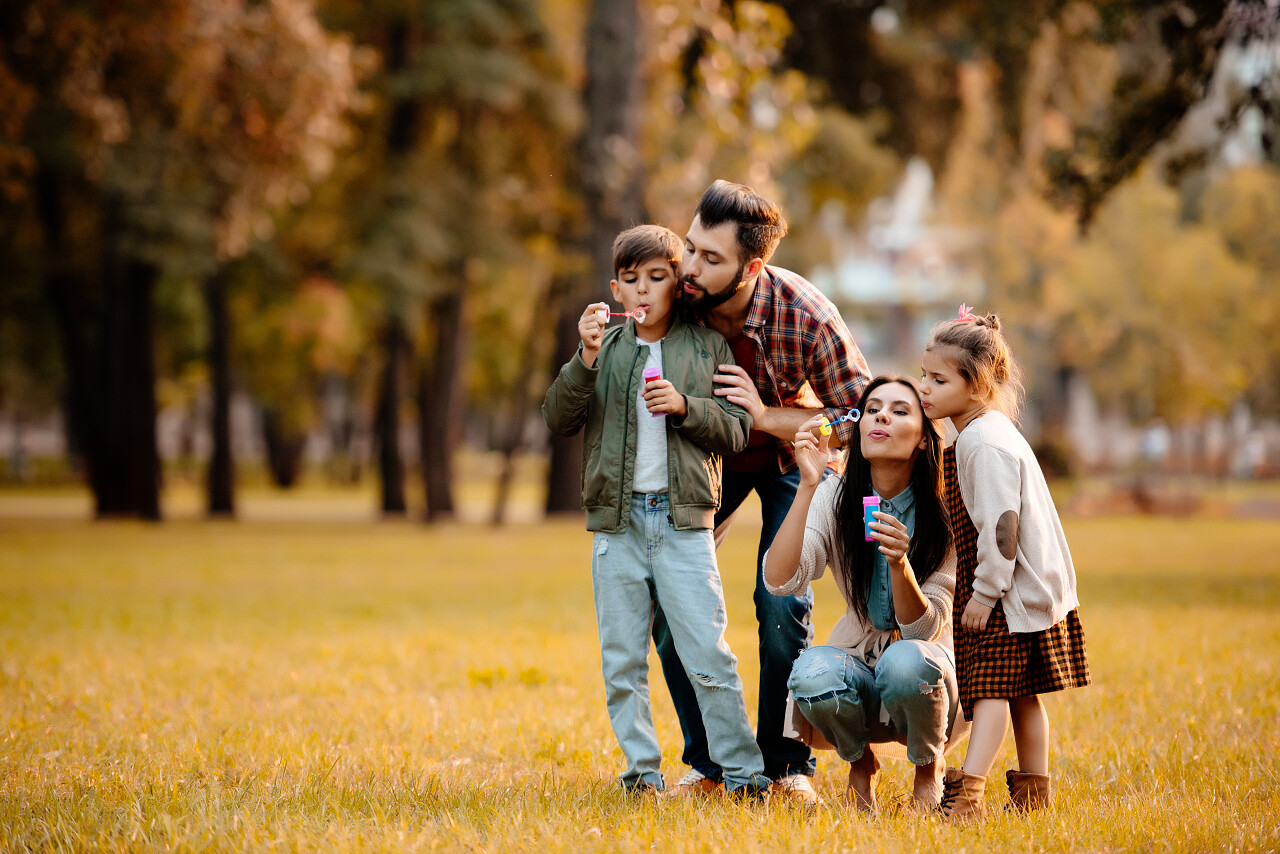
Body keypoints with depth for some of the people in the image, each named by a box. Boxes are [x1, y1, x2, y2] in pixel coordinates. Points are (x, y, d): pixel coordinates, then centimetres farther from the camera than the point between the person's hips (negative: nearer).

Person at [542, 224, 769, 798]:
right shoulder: (606, 349, 9)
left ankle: (743, 772, 2)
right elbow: (558, 420, 0)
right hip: (617, 524, 2)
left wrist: (684, 406, -12)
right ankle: (643, 772, 14)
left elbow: (737, 431, 4)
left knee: (709, 656, -6)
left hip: (684, 521, -2)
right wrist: (586, 358, -13)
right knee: (622, 663, 5)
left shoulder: (707, 347, 6)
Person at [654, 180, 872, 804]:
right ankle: (708, 762, 6)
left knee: (781, 605, -16)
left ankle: (787, 764, 2)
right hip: (703, 454, 3)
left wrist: (766, 415, -34)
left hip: (792, 455, -3)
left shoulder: (807, 318, -32)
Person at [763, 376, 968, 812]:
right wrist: (807, 486, -29)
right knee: (811, 672, -33)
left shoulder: (944, 514, -12)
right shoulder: (834, 498, -6)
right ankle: (860, 763, 1)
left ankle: (929, 767, -4)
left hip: (929, 666, -1)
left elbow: (924, 629, -17)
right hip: (859, 666, 1)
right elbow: (779, 580, -22)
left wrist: (900, 563, -36)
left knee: (905, 661, -36)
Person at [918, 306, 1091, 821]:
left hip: (1011, 588, -10)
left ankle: (968, 793, -18)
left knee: (992, 688, -13)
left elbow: (1001, 522, -24)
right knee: (1021, 692, 14)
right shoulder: (975, 435, 14)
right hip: (1029, 586, 10)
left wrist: (986, 590, -21)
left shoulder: (985, 442, -19)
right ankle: (1033, 792, 20)